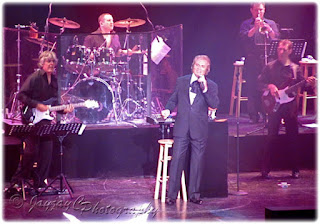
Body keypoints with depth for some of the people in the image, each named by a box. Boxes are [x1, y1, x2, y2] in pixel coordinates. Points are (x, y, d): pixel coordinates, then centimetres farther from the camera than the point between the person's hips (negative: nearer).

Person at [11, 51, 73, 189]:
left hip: (46, 120, 7)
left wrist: (63, 110, 3)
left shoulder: (54, 80, 15)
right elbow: (21, 95, -13)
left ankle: (39, 182, 12)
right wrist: (37, 105, -19)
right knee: (31, 151, -9)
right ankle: (18, 180, 5)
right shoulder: (35, 78, -8)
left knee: (46, 152, 3)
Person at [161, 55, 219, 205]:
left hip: (199, 130, 0)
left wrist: (205, 89, -19)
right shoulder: (181, 81, 10)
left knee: (197, 162, 5)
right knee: (177, 160, -3)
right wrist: (168, 109, -1)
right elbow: (173, 99, 18)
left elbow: (214, 105, -9)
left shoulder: (211, 86, 5)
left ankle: (194, 194, 16)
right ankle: (172, 194, 2)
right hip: (182, 128, 0)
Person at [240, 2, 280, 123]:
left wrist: (269, 30, -14)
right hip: (252, 61, -1)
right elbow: (243, 38, -7)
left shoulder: (271, 24, 15)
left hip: (268, 59, 1)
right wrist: (255, 28, -17)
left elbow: (277, 39, 2)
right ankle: (254, 116, 2)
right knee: (252, 88, -4)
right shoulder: (246, 24, 11)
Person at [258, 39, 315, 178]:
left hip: (290, 106, 2)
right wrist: (270, 87, -13)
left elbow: (301, 85, 8)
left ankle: (295, 169, 13)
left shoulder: (295, 68, 9)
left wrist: (308, 83, -12)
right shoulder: (270, 67, 4)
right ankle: (265, 169, 5)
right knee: (271, 138, -2)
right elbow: (260, 82, 5)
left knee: (293, 138, 4)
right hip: (274, 105, -2)